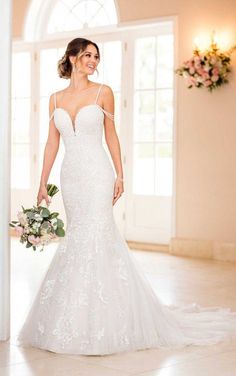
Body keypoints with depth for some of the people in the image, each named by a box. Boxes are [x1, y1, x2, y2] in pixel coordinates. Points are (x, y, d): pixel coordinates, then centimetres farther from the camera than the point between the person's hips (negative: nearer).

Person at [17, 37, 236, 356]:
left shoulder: (103, 92, 1)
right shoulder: (56, 99, 10)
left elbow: (111, 135, 4)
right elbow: (52, 142, 11)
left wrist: (120, 175, -1)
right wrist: (43, 182, 8)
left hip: (97, 174, -4)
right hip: (70, 176, 4)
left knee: (93, 239, -9)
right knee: (77, 239, 9)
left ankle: (93, 325, -2)